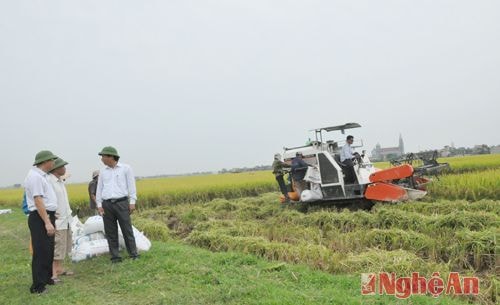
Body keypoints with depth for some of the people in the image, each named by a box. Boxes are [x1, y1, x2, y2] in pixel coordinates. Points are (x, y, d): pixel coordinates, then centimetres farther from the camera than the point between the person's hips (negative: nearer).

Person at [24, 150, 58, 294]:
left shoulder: (40, 175, 14)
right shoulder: (35, 176, -18)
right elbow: (38, 201, -24)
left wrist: (51, 216, 27)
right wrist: (47, 222, -27)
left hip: (46, 217, 11)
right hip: (40, 219, -11)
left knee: (48, 250, 19)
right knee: (41, 252, -4)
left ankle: (46, 278, 32)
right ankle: (38, 286, 4)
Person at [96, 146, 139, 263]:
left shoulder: (126, 168, 3)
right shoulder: (102, 171, 14)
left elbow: (131, 186, 1)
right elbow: (99, 188, 14)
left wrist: (132, 202, -5)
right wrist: (99, 205, 6)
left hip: (121, 202, -3)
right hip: (107, 204, 4)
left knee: (127, 230, -3)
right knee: (110, 232, 4)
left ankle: (134, 255, 6)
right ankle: (115, 257, 13)